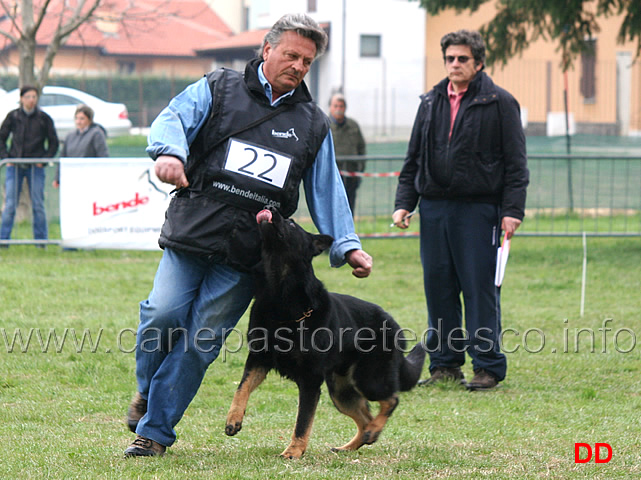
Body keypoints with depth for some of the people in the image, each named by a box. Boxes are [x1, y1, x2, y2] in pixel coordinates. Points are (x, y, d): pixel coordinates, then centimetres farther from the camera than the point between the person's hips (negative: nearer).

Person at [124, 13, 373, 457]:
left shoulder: (313, 124, 18)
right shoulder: (219, 89, 9)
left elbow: (327, 189, 20)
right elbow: (175, 118, -6)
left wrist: (346, 245, 8)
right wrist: (169, 152, -29)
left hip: (247, 253, 2)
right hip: (192, 235, -2)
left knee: (200, 342, -3)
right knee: (164, 314, -15)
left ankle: (154, 430, 7)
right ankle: (146, 393, 16)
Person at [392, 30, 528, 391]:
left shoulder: (499, 103, 0)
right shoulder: (431, 103, 15)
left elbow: (516, 162, -3)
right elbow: (414, 160, 19)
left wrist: (512, 211, -11)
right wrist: (404, 203, 9)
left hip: (479, 210, -5)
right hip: (434, 208, 5)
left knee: (480, 289, -4)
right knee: (438, 287, 6)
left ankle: (488, 366, 2)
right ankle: (445, 364, 15)